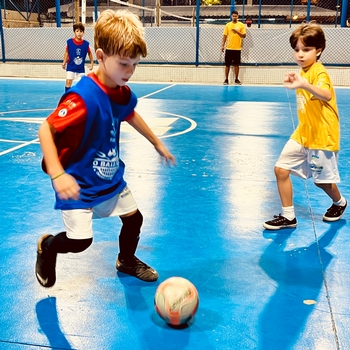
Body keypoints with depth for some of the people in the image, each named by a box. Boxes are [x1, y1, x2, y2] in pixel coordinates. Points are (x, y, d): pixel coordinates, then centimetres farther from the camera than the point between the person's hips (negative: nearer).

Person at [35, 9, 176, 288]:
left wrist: (157, 143, 24)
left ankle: (127, 261, 44)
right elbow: (45, 130, -29)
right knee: (80, 240, -9)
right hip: (78, 183, -7)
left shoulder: (123, 92, -5)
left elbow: (130, 115, 18)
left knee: (134, 218, 14)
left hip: (111, 178, 8)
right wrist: (57, 174, -38)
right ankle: (47, 246, 26)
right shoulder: (84, 97, -30)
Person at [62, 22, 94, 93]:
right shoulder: (69, 42, -8)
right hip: (71, 67, -1)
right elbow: (67, 52, 3)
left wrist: (91, 63, 5)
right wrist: (64, 62, -1)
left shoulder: (86, 44, -7)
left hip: (81, 68, 1)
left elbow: (90, 53, 7)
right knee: (68, 82, -5)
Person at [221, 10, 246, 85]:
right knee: (227, 64, 2)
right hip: (229, 48, 1)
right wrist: (223, 45, -1)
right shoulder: (228, 25, 5)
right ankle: (226, 79, 10)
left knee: (236, 64, 5)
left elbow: (244, 36, -2)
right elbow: (225, 36, 6)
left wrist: (237, 31, -17)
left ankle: (236, 79, 14)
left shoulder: (241, 25, 2)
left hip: (237, 48, -1)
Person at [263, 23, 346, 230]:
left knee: (321, 179, 7)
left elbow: (326, 95, -46)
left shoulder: (319, 72, -20)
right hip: (303, 134, 8)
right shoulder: (304, 72, 7)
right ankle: (288, 217, 10)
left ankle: (339, 203, 41)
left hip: (322, 137, -8)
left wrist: (304, 85, -61)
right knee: (281, 169, -1)